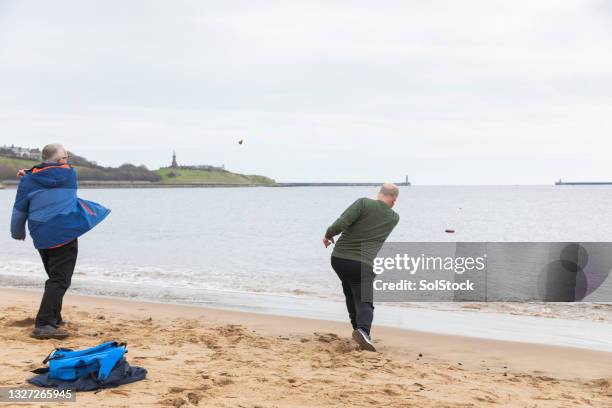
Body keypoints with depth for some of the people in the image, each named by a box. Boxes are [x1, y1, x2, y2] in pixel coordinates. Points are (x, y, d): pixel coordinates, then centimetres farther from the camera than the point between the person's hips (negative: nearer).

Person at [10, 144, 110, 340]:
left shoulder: (29, 179, 2)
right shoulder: (69, 173, 1)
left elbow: (19, 210, 7)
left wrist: (18, 232, 22)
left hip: (41, 236, 5)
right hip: (65, 233, -5)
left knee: (55, 277, 22)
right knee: (59, 280, -8)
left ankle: (54, 319, 31)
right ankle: (43, 325, -19)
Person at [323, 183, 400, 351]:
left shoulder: (364, 203, -3)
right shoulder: (394, 218, 7)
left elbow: (342, 222, -15)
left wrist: (328, 234, 1)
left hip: (338, 258, 2)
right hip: (362, 265, -2)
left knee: (351, 293, 24)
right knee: (364, 301, -1)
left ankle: (358, 327, 29)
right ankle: (363, 330, -29)